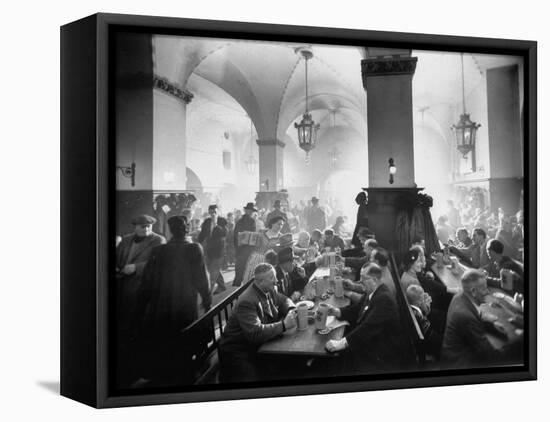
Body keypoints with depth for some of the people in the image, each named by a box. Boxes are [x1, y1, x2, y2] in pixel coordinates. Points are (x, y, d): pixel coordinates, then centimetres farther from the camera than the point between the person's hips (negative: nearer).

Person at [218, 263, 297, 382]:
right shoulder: (247, 301, -25)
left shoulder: (268, 291, 1)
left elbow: (283, 300, 20)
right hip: (238, 352, -8)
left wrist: (291, 310, -5)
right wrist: (284, 325, -33)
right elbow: (255, 333, -34)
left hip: (258, 346, 9)